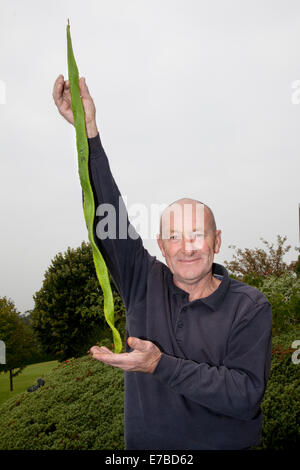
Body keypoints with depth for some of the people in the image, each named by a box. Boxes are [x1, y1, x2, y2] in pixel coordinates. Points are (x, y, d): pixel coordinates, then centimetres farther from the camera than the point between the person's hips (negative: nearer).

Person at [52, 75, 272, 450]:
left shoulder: (249, 307, -5)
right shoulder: (144, 284, 0)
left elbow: (245, 395, -12)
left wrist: (161, 366, -20)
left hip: (226, 445, -2)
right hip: (145, 448, 3)